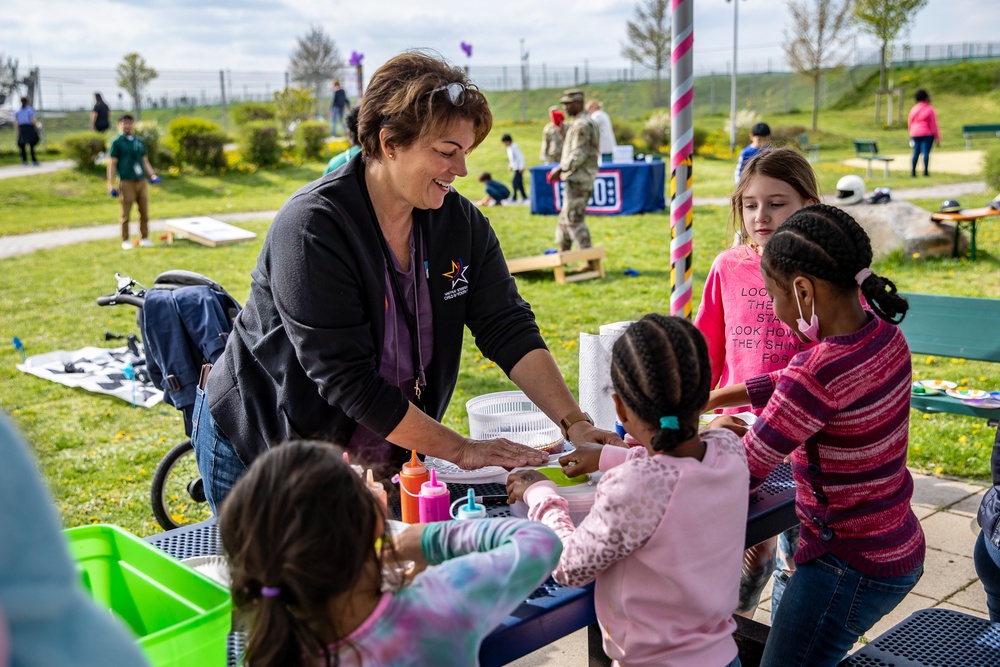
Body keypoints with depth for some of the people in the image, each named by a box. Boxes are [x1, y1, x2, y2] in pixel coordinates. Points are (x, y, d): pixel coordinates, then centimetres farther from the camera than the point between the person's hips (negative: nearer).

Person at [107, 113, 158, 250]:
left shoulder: (140, 141, 14)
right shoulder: (117, 142, 0)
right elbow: (112, 163, -3)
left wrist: (152, 175, 5)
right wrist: (111, 184, -8)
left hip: (141, 181, 4)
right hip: (126, 182, -4)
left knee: (144, 212, 6)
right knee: (126, 214, 0)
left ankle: (144, 238, 17)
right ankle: (125, 241, 9)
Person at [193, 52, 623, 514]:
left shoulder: (461, 222, -6)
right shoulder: (311, 229, -26)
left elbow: (509, 329, -8)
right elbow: (347, 379, -28)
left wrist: (575, 424, -21)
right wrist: (461, 451, -26)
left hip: (380, 456, 5)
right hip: (258, 450, -5)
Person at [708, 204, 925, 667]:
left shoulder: (820, 372, -30)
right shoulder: (882, 333, -4)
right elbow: (789, 383, 13)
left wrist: (721, 430, -1)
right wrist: (703, 402, 13)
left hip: (852, 566, -9)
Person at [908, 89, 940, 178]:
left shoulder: (913, 109, 9)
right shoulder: (930, 110, -7)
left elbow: (909, 123, 14)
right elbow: (933, 125, -7)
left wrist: (912, 134, 28)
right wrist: (937, 138, -3)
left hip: (915, 134, 5)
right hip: (927, 134, -5)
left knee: (916, 152, 6)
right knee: (926, 152, -6)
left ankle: (913, 172, 1)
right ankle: (925, 172, -10)